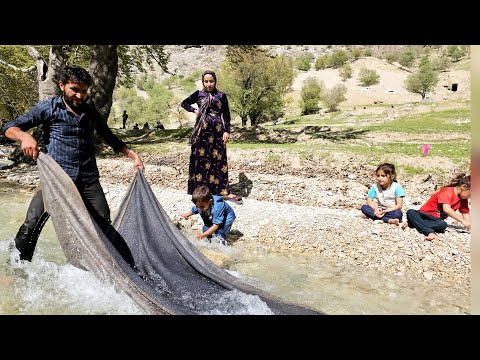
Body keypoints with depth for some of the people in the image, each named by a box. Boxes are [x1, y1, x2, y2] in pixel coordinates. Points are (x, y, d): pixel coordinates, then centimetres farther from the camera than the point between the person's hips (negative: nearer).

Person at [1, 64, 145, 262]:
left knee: (104, 224, 0)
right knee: (32, 223, -14)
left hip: (88, 179, 3)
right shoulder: (49, 108, 1)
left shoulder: (92, 114, 13)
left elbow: (111, 139, 25)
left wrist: (133, 155, 15)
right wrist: (24, 136, -26)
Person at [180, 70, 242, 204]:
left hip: (217, 130, 0)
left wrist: (227, 131, -4)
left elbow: (226, 115, 6)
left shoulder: (221, 95, 8)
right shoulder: (198, 94, 9)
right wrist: (194, 110, 4)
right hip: (202, 130, 0)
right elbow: (184, 103, 19)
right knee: (201, 158, 2)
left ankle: (223, 190, 7)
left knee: (219, 158, 2)